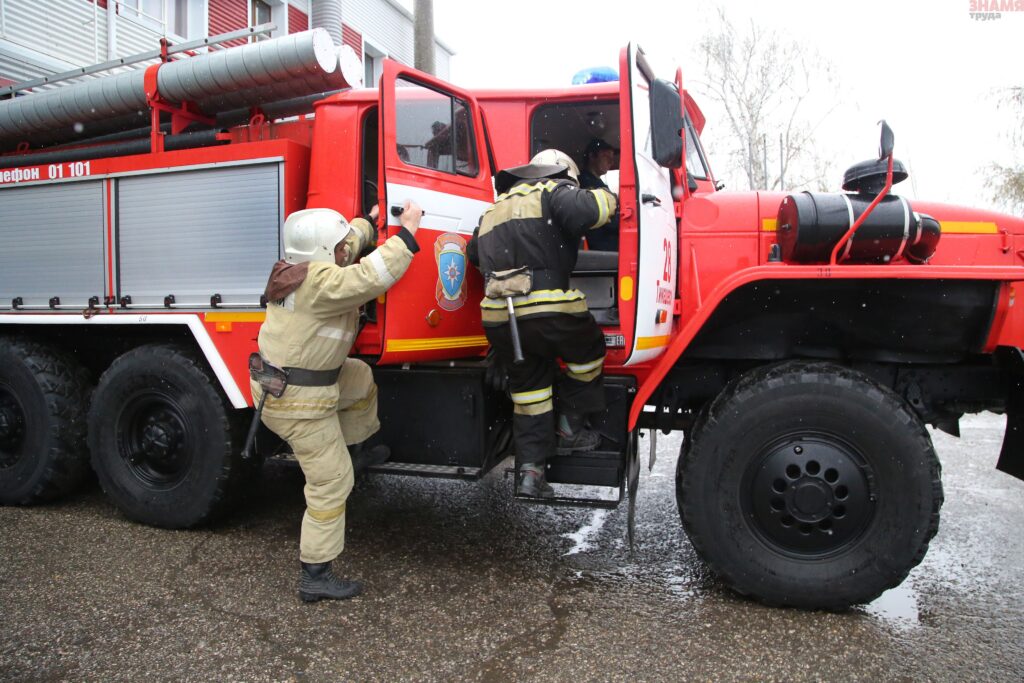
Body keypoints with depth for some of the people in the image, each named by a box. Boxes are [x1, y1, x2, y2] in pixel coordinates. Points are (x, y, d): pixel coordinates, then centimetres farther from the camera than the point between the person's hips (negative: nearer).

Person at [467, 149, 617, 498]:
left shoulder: (497, 208, 29)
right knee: (589, 350, 20)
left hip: (497, 318, 7)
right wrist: (607, 197, 6)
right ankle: (569, 428, 24)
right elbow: (584, 210, -15)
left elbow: (475, 252, 38)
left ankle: (530, 469, 15)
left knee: (528, 385, 18)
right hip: (544, 308, -7)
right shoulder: (553, 192, 5)